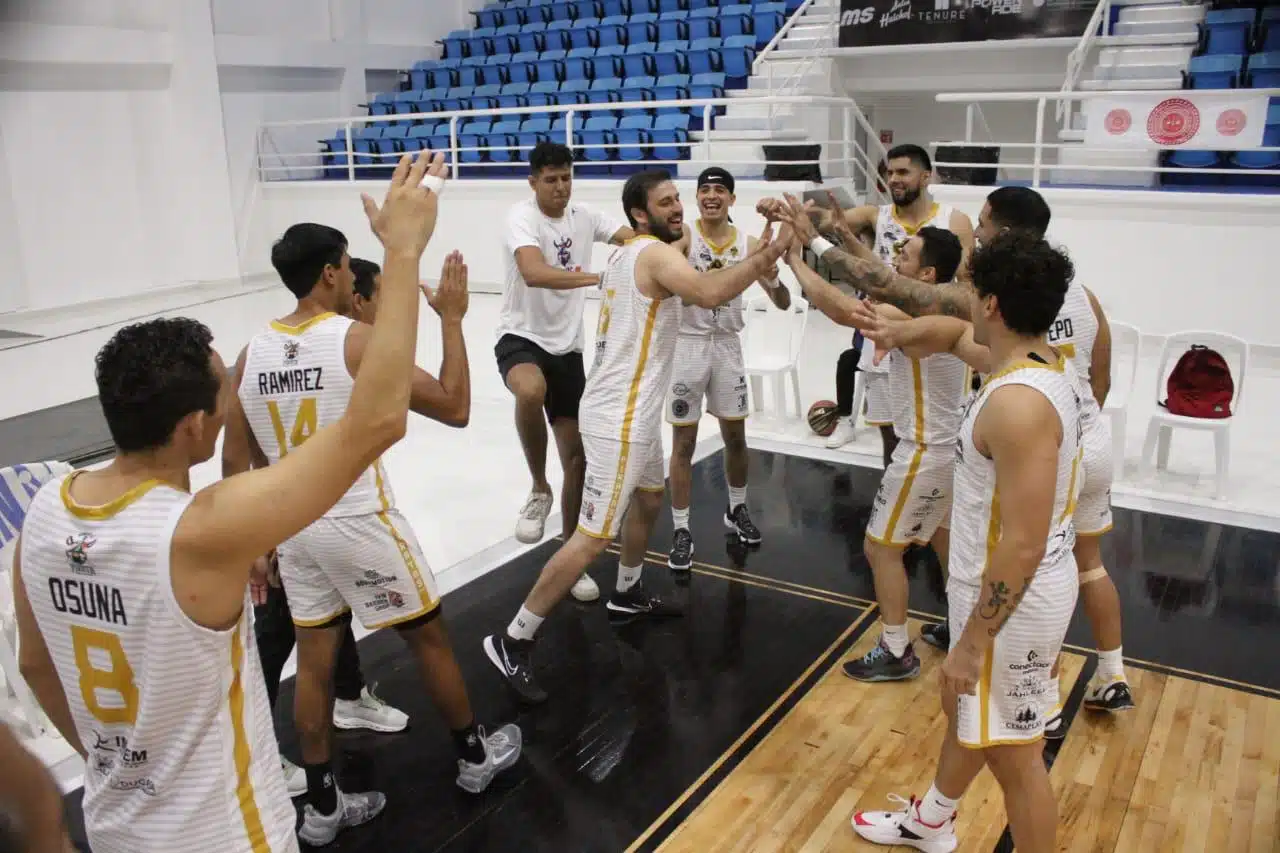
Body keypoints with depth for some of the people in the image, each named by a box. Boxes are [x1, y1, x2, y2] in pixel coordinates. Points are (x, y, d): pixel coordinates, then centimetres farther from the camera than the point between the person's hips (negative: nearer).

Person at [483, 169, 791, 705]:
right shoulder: (655, 254, -16)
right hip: (620, 418, -11)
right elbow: (709, 294, -34)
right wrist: (763, 259, -26)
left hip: (630, 409, 11)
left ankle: (627, 594, 48)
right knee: (592, 538, -8)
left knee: (649, 500, 29)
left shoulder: (631, 254, 14)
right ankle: (512, 642, -2)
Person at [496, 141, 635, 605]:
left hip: (568, 347, 6)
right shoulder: (522, 217, -15)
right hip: (521, 337, -6)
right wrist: (599, 277, -40)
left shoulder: (583, 216, 4)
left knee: (577, 457, 4)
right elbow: (534, 273, -33)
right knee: (531, 390, -42)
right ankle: (539, 489, -16)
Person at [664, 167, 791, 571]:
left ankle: (737, 509, 37)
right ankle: (681, 530, 12)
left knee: (735, 435, 15)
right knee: (684, 441, 1)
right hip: (687, 344, -3)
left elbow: (783, 304, 0)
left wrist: (774, 282, -22)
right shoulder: (684, 236, -10)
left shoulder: (748, 244, 0)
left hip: (727, 345, 4)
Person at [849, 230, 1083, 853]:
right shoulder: (1046, 364, 0)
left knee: (1012, 752, 9)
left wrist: (973, 642, -22)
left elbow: (1023, 546, -30)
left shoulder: (1017, 402, -30)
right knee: (966, 709, 28)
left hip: (1011, 601, -10)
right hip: (1000, 586, 10)